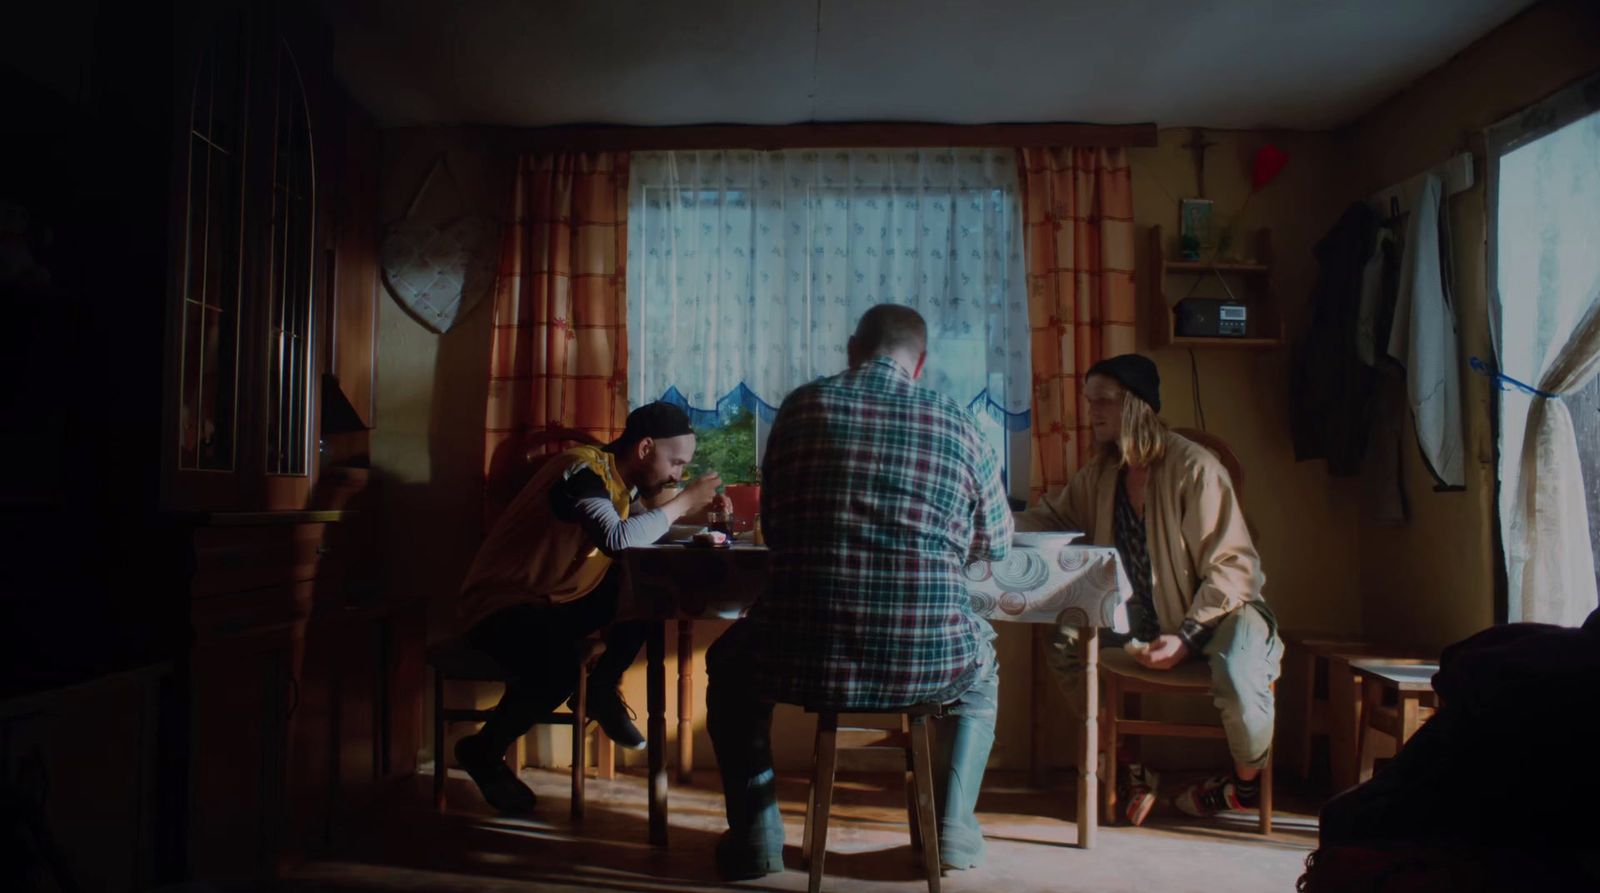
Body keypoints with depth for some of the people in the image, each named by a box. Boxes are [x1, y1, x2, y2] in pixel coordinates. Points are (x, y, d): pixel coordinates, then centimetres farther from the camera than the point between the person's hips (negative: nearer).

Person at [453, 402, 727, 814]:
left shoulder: (621, 476, 4)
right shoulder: (584, 470, -24)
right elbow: (617, 539, -38)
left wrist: (700, 506, -9)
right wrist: (684, 500, -27)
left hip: (556, 601, 9)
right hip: (502, 604, -8)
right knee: (559, 668, -36)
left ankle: (603, 689, 6)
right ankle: (483, 751, -7)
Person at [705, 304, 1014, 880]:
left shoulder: (804, 405, 4)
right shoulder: (959, 426, 5)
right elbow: (996, 544, 17)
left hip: (804, 658, 0)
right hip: (928, 661, 1)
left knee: (729, 662, 33)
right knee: (982, 663, 36)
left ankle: (756, 828, 24)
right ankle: (955, 824, 28)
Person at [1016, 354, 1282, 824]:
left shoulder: (1194, 468, -21)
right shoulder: (1102, 472, -1)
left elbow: (1232, 567, -21)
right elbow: (1053, 515, 13)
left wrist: (1185, 638, -27)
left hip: (1221, 609, -7)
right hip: (1147, 615, 7)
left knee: (1238, 675, -35)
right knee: (1066, 643, -5)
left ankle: (1247, 782, 1)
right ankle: (1131, 767, 10)